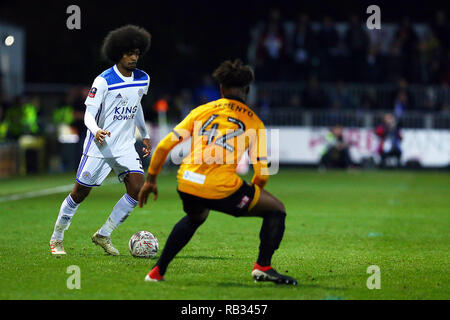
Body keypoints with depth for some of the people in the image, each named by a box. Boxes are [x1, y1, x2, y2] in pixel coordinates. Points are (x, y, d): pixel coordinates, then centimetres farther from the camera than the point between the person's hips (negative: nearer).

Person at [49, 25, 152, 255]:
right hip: (99, 146, -5)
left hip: (125, 147, 5)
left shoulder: (142, 80, 5)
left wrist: (144, 135, 28)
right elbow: (89, 114, -13)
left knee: (138, 188, -13)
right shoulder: (103, 81, -13)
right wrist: (96, 131, -34)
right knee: (81, 192, 1)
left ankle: (103, 235, 0)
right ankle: (57, 238, 21)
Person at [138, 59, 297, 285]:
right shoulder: (253, 122, 10)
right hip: (222, 188, -4)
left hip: (186, 182, 4)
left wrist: (150, 180, 23)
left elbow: (164, 146, 12)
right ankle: (263, 267, 1)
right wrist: (252, 195, 24)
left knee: (195, 217, 38)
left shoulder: (202, 111, 16)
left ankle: (157, 271, 34)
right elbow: (262, 171, 5)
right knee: (276, 210, 14)